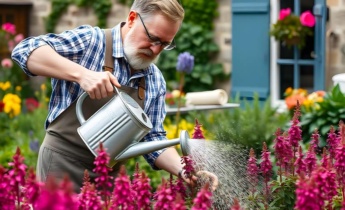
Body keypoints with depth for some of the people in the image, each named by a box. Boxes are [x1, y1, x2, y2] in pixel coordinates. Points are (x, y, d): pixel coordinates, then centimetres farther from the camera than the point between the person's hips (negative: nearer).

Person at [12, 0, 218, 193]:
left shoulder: (155, 80, 5)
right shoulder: (91, 40, -10)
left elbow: (153, 138, 7)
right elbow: (25, 50, -20)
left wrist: (183, 170, -12)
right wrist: (81, 73, -32)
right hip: (63, 165, -5)